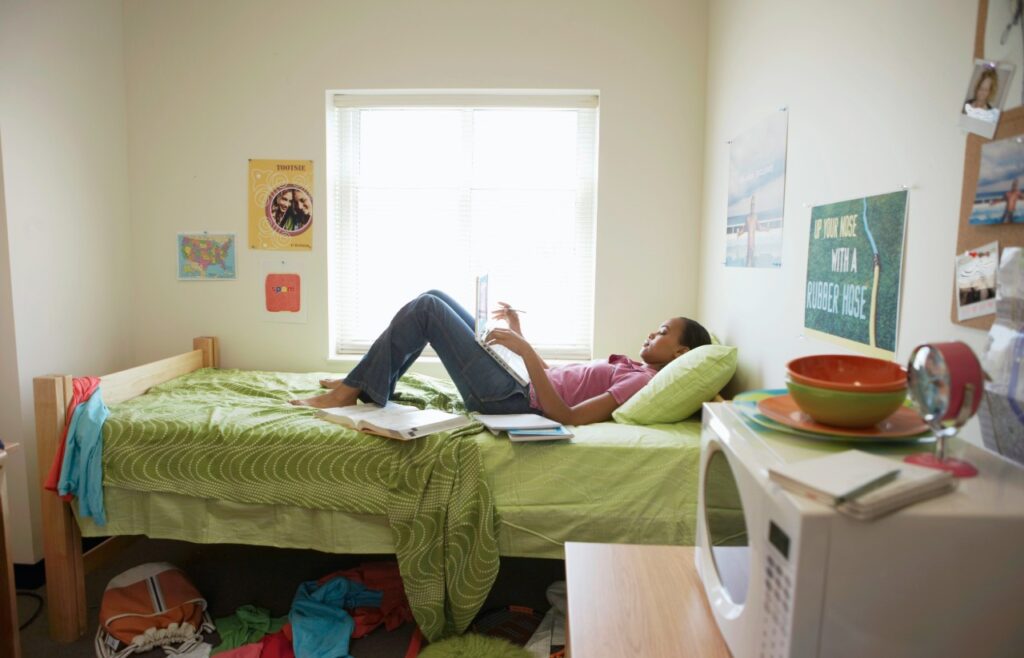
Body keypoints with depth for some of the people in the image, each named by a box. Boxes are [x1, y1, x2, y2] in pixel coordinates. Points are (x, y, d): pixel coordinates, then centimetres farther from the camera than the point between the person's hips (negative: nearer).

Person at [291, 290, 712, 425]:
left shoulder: (645, 379, -11)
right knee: (434, 298, 10)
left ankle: (351, 391, 1)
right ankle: (366, 387, 16)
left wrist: (525, 350, -25)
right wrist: (520, 333, 18)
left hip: (513, 402, -9)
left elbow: (567, 417, -24)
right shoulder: (631, 367, 19)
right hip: (519, 387, 9)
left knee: (426, 308, -11)